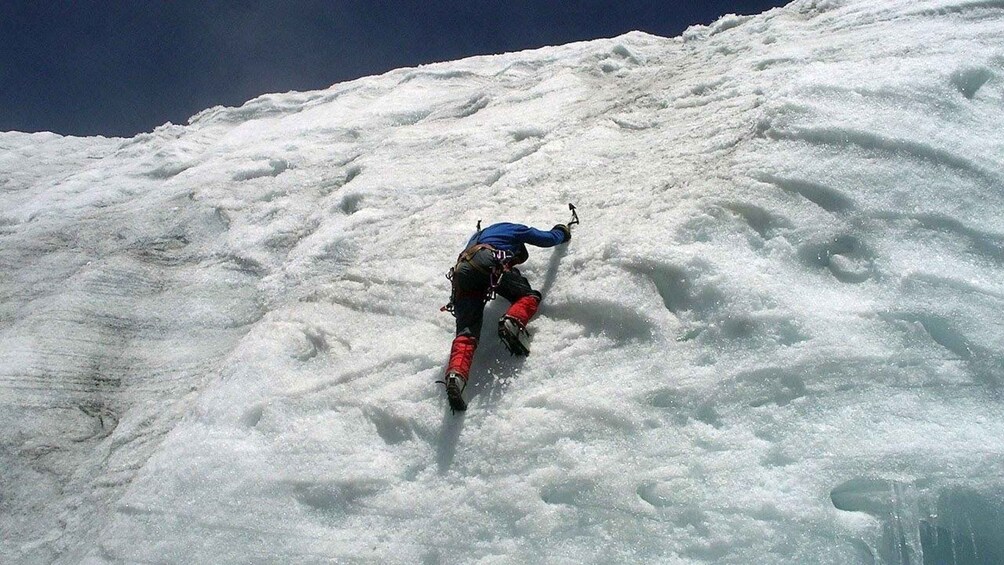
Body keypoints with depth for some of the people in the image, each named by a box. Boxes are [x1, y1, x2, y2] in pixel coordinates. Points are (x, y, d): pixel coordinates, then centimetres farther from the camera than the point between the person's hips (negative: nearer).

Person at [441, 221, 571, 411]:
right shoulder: (515, 229, 30)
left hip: (461, 272, 5)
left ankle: (455, 374, -33)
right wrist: (562, 231, 54)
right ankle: (512, 322, -22)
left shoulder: (478, 235, 45)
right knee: (530, 296, 11)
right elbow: (548, 239, 34)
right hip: (489, 262, -5)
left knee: (466, 333, -6)